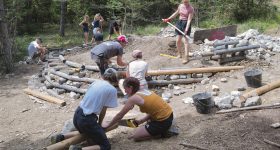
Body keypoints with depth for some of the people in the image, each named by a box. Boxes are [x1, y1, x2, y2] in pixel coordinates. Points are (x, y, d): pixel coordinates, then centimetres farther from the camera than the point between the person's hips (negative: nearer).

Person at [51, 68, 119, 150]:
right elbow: (103, 111, -2)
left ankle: (61, 137, 21)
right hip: (87, 120, -7)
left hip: (77, 115, 8)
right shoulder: (112, 90, -5)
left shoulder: (96, 82, 12)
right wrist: (99, 124, 17)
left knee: (87, 132, 37)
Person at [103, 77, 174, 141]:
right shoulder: (144, 91, 10)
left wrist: (108, 125, 7)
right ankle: (164, 129, 15)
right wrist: (141, 120, 13)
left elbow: (120, 115, -5)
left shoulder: (133, 98, -12)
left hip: (163, 121, -9)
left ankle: (162, 132, 1)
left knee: (135, 136, 1)